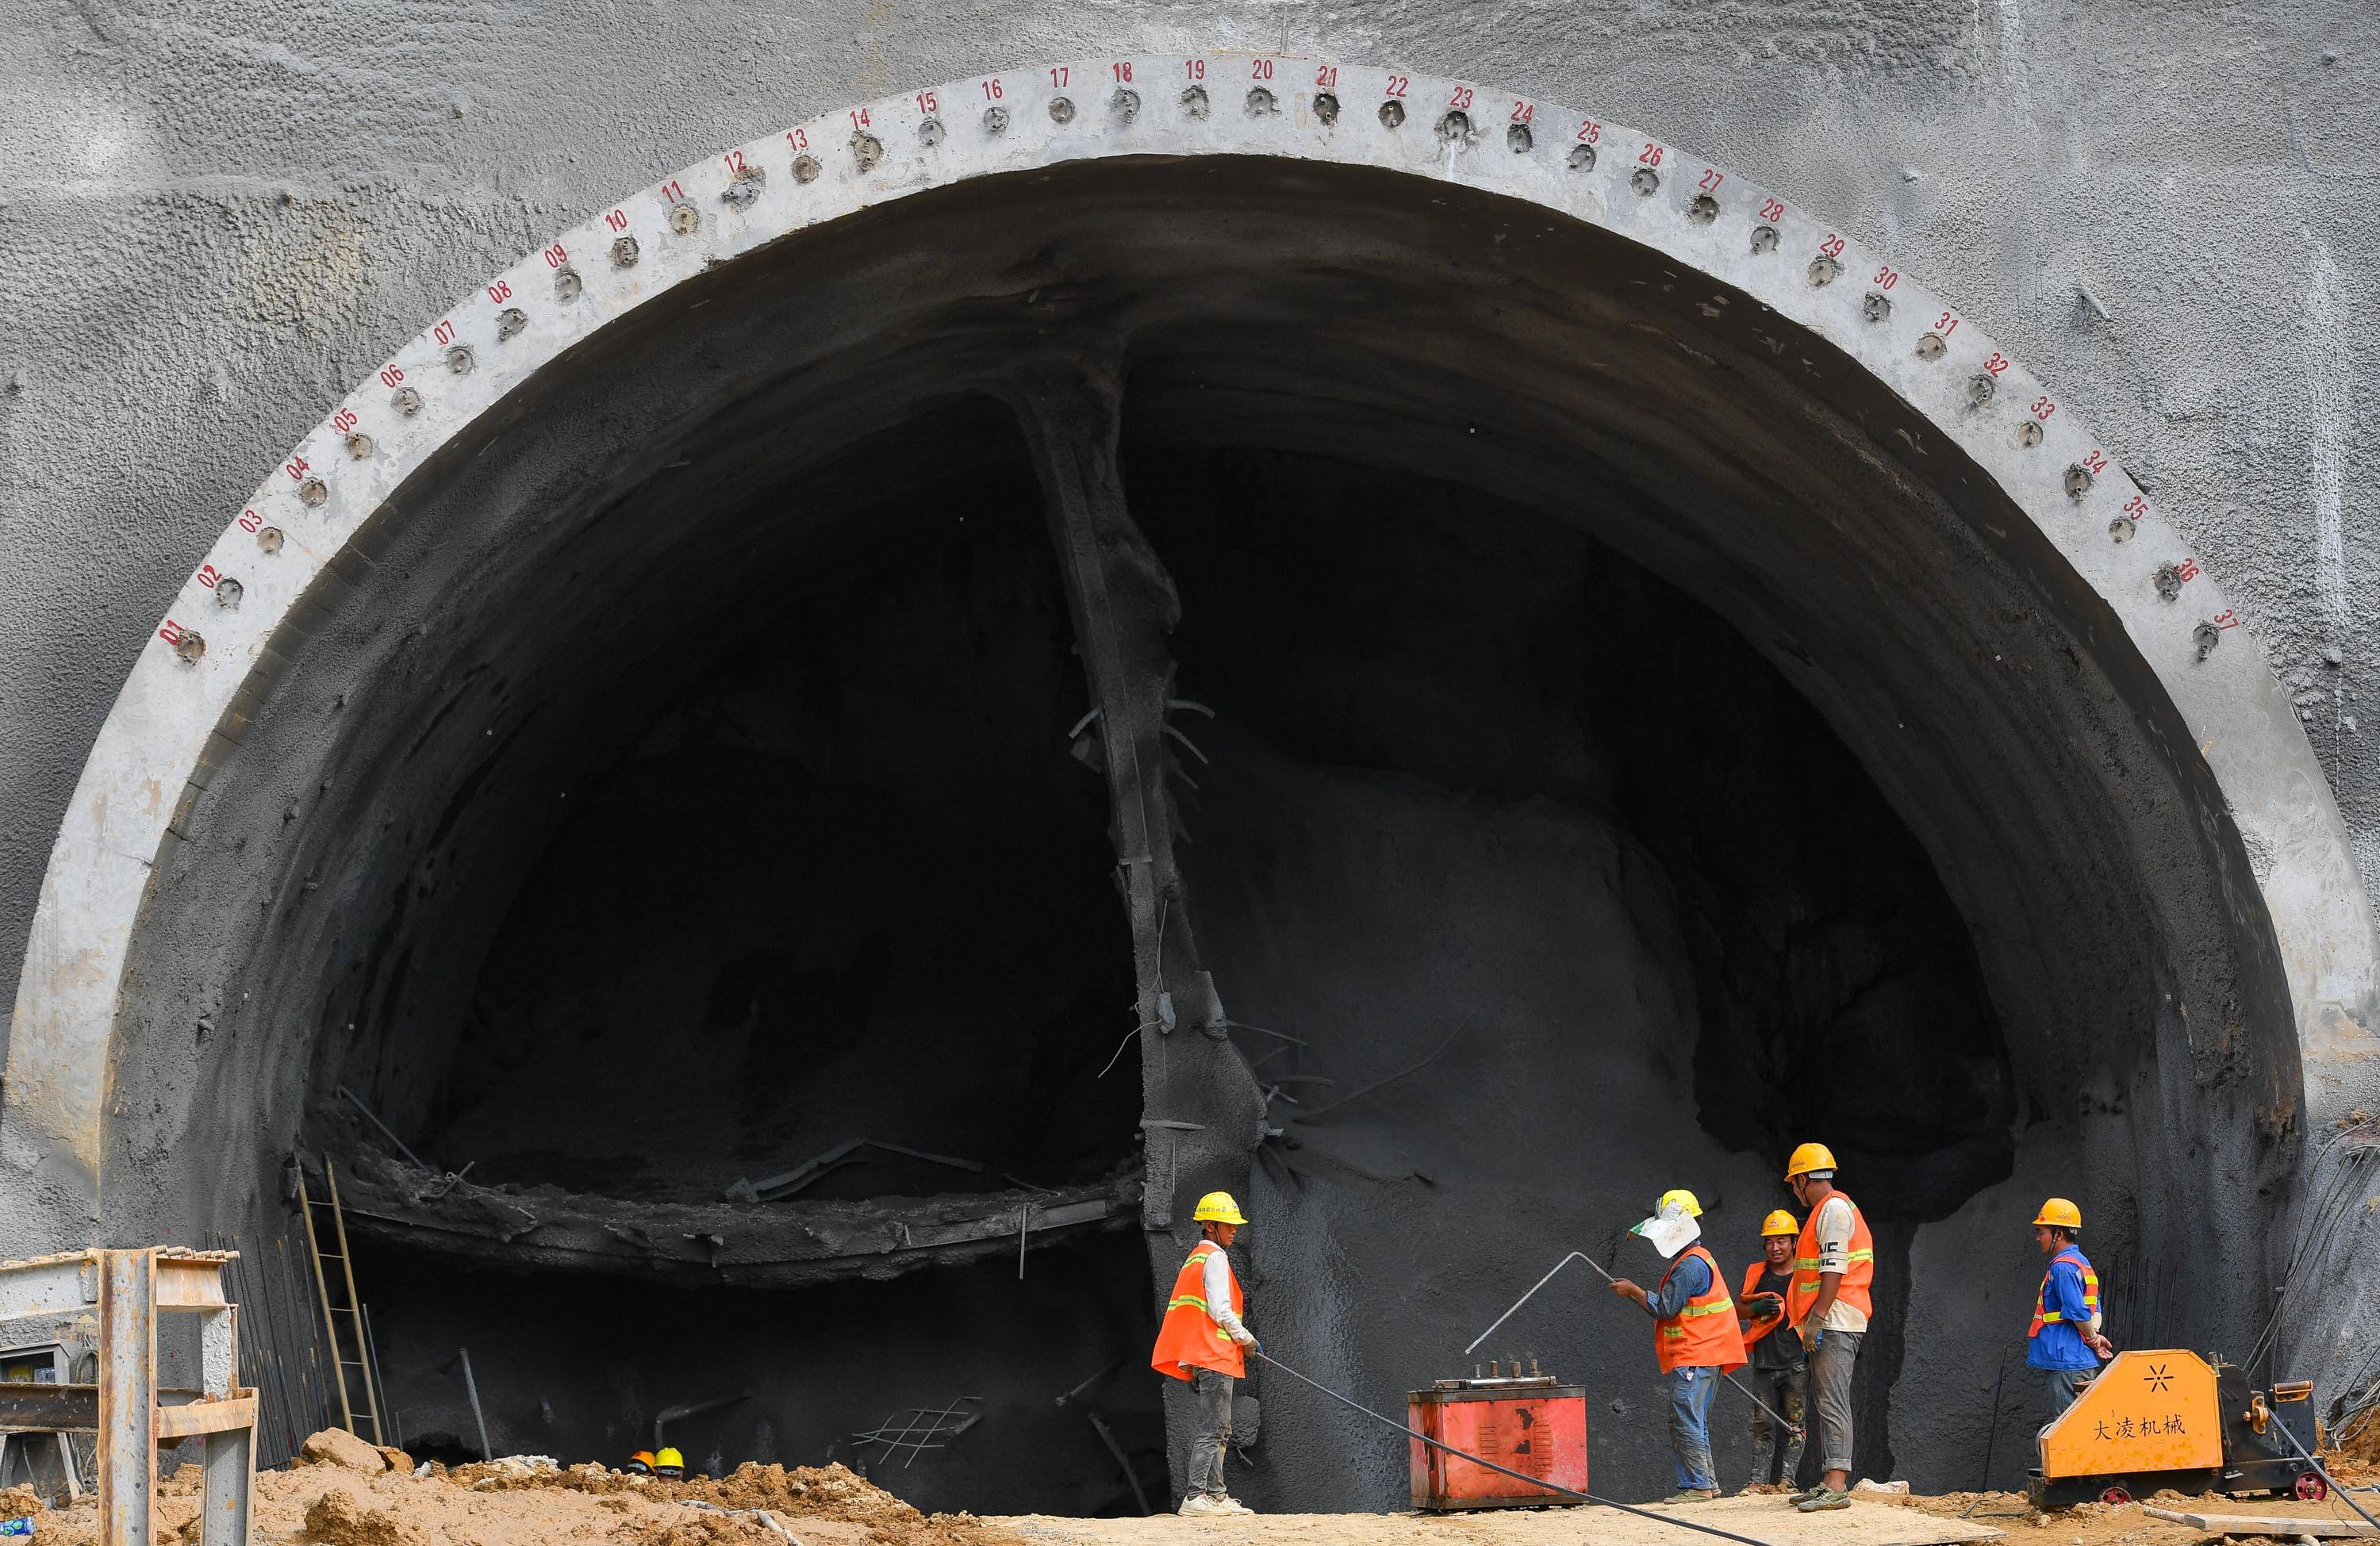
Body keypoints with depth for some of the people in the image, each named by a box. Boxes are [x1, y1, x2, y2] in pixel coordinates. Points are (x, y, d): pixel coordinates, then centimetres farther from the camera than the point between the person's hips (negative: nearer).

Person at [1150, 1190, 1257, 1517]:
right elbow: (1220, 1310, -16)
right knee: (1212, 1428, -14)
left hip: (1199, 1357, 10)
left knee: (1220, 1431, 12)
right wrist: (1246, 1338, -5)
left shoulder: (1195, 1258, 23)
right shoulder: (1215, 1258, -8)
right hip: (1215, 1355, -10)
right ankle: (1195, 1497, -19)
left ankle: (1215, 1494, 13)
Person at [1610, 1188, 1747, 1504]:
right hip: (1703, 1356, 11)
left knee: (1686, 1422, -10)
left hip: (1694, 1358, -11)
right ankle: (1706, 1482, 15)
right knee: (1692, 1422, 13)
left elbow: (1665, 1308, -15)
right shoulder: (1695, 1260, 19)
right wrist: (1635, 1293, 16)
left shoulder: (1690, 1265, -15)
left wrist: (1633, 1290, -5)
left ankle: (1698, 1486, -11)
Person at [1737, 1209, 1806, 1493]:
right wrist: (1758, 1308, -5)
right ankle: (1758, 1479, 1)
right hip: (1764, 1362, 3)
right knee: (1762, 1424, 2)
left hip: (1796, 1363, -3)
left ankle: (1786, 1478, -2)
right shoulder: (1755, 1273, 12)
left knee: (1793, 1424, -2)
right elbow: (1738, 1308, 16)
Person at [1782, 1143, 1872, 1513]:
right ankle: (1828, 1482, 15)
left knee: (1832, 1402, -16)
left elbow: (1834, 1269, -18)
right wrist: (1813, 1319, 21)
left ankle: (1837, 1486, -22)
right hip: (1828, 1326, 11)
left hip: (1835, 1322, -11)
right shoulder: (1827, 1210, 22)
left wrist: (1817, 1317, -22)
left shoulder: (1834, 1208, -9)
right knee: (1823, 1402, 12)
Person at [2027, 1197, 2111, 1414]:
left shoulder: (2062, 1267, -14)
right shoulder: (2081, 1262, 18)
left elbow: (2078, 1313, -21)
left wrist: (2092, 1339, -6)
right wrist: (2094, 1336, 4)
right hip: (2082, 1361, 10)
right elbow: (2095, 1308, 20)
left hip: (2067, 1363, -10)